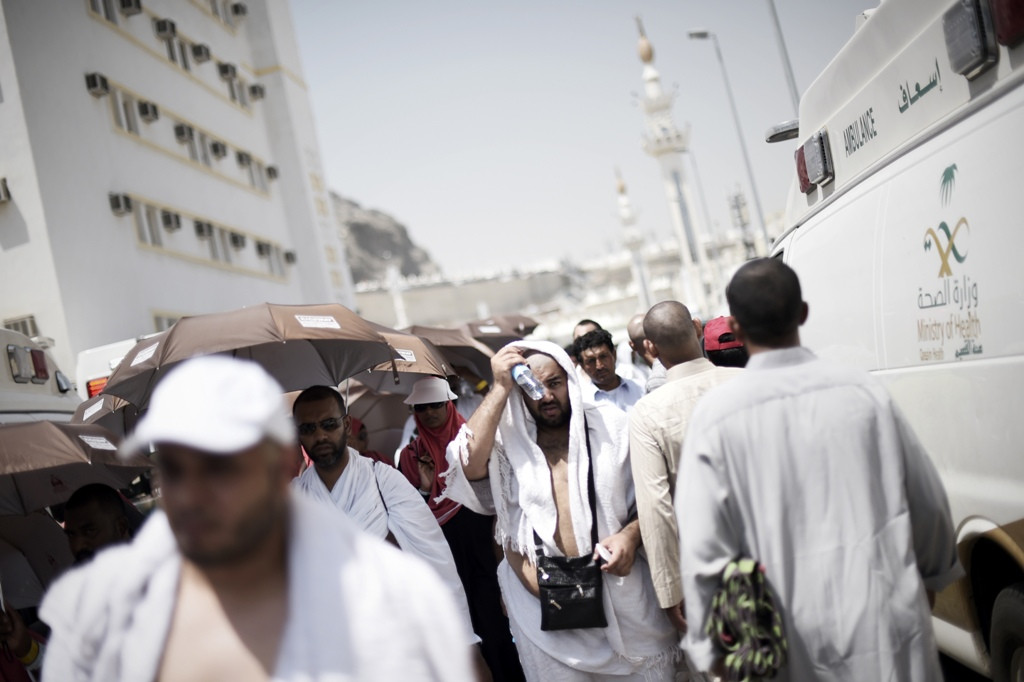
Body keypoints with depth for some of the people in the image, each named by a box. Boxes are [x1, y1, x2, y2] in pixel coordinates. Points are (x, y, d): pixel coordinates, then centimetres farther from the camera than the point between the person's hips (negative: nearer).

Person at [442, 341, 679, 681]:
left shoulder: (610, 423, 2)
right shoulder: (505, 439, 0)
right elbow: (466, 466, -21)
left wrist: (631, 534, -13)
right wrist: (500, 388, -17)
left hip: (620, 592, 1)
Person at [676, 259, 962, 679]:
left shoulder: (715, 416, -12)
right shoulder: (863, 391, -6)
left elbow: (703, 548, -14)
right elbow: (929, 506, 4)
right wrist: (932, 576, 24)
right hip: (889, 639, 1)